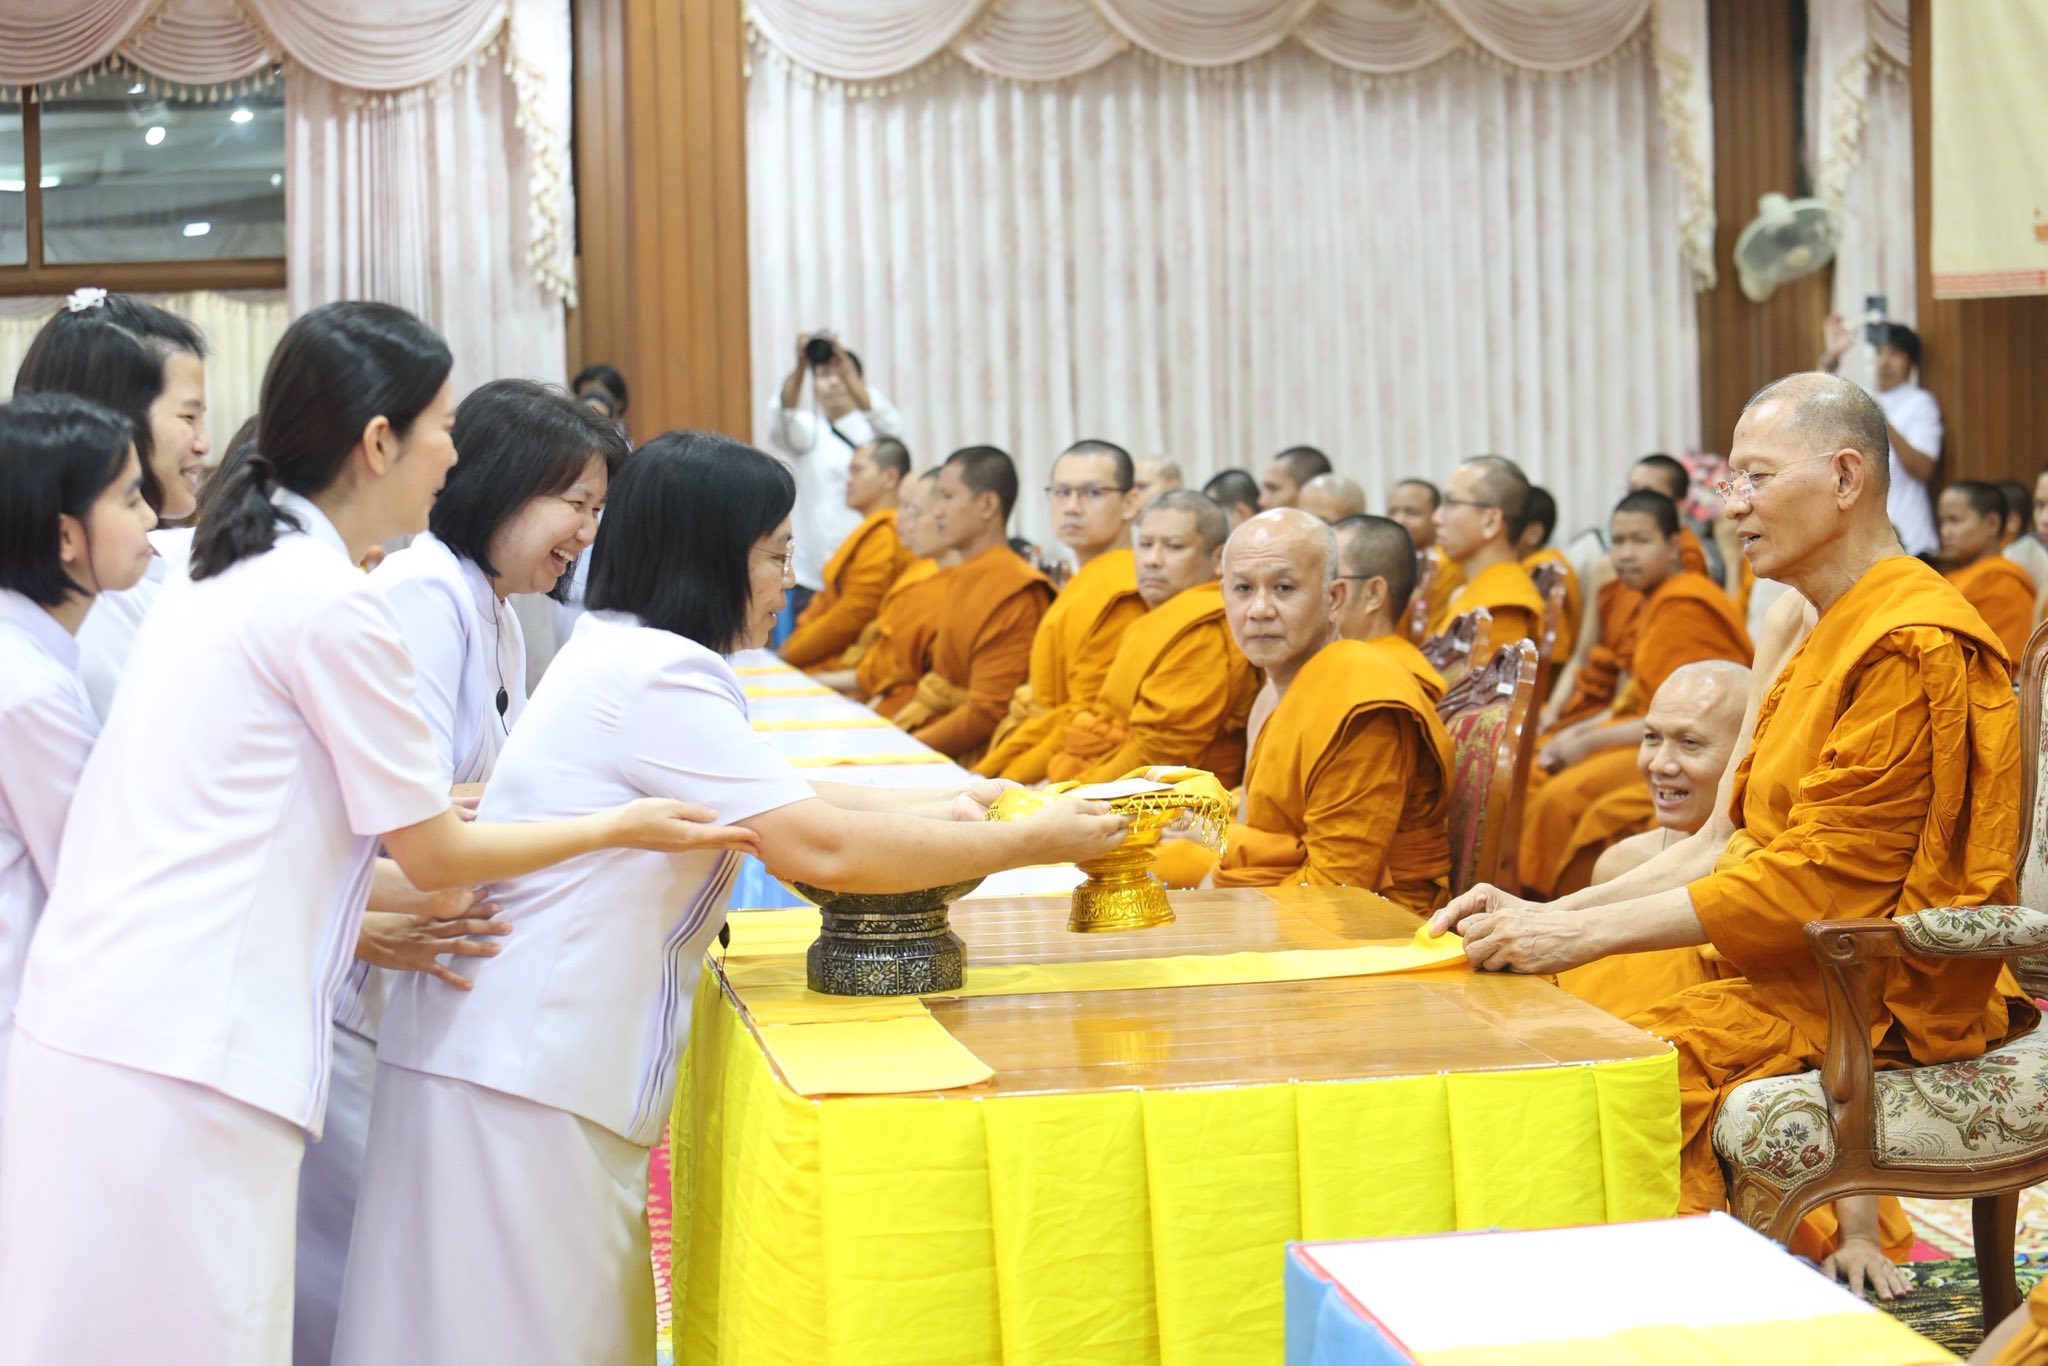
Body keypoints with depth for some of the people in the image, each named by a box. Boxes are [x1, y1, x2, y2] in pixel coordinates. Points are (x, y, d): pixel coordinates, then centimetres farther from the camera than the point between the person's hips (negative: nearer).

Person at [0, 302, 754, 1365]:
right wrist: (625, 827, 6)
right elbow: (433, 854, -3)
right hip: (179, 1065, -9)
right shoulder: (330, 605, -11)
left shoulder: (225, 576, 15)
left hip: (89, 1023, 9)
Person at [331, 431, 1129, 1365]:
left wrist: (938, 809, 20)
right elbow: (820, 849, -19)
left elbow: (778, 796, 24)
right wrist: (1027, 844, -10)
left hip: (524, 1059, 10)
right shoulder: (655, 678, -17)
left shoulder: (615, 654, 15)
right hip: (520, 1075, -10)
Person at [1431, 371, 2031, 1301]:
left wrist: (1587, 932, -19)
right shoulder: (1831, 638, 18)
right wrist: (1549, 915, 3)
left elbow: (1820, 882, -20)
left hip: (1886, 997, -10)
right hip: (1808, 972, 10)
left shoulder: (1914, 646, -15)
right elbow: (1744, 848, 14)